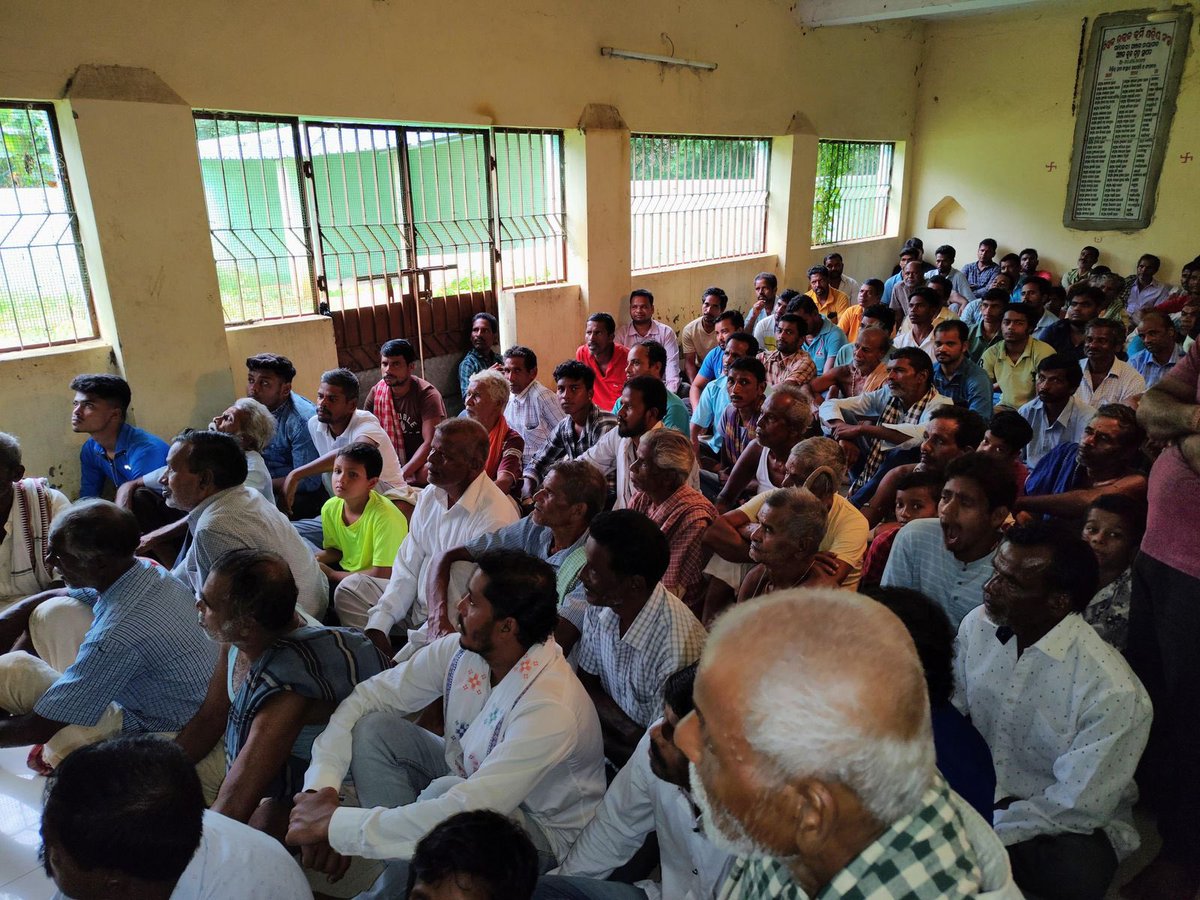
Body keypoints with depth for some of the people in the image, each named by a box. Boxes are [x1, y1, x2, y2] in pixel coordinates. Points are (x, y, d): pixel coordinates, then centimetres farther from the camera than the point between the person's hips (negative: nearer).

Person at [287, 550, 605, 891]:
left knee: (444, 793, -36)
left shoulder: (551, 709, -36)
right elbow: (366, 697, -9)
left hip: (543, 829, -6)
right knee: (372, 728, -12)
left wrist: (335, 823, -33)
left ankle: (388, 891, -8)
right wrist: (320, 786, -23)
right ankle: (403, 874, -5)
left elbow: (463, 807, -40)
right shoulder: (459, 650, -15)